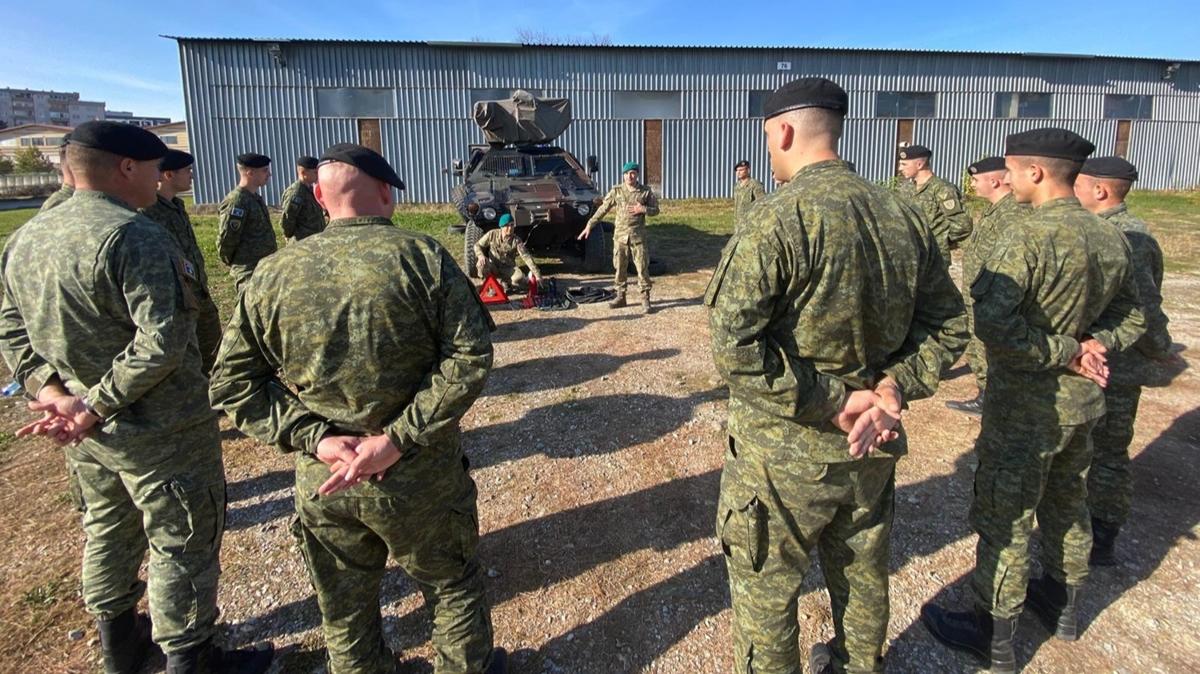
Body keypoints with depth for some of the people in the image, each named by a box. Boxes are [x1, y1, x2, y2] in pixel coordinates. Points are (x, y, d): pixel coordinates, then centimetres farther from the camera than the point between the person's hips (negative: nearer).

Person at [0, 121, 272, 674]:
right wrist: (96, 409, -20)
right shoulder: (133, 237, -23)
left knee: (108, 529, 25)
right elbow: (161, 342, -30)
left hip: (85, 433, 9)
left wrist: (51, 392, -2)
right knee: (182, 544, 7)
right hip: (157, 432, -9)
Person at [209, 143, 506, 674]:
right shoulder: (421, 256, -12)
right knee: (453, 585, 22)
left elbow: (233, 382, -1)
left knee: (345, 611, 24)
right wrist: (397, 439, -18)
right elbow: (469, 358, -20)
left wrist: (314, 437, -8)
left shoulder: (272, 274, -3)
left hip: (323, 483, 3)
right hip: (418, 476, -2)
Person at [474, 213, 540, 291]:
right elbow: (477, 245, 0)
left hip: (508, 268, -1)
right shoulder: (492, 234, -10)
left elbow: (526, 256, -22)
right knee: (481, 263, -32)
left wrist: (537, 275, -30)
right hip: (494, 267, 1)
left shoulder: (516, 240, -15)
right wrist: (481, 255, -23)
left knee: (518, 279, -32)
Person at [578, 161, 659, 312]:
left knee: (642, 267, -2)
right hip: (620, 235, 2)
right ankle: (620, 297, 20)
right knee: (620, 267, 8)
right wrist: (589, 225, -3)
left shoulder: (646, 191, -1)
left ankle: (645, 299, 5)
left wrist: (643, 209, -14)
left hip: (638, 235, -2)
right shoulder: (616, 191, 1)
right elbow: (602, 209, 1)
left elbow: (656, 210, 6)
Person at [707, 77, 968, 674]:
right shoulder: (903, 215, 1)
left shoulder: (777, 219, -20)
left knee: (764, 591, 14)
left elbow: (734, 348, -26)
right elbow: (947, 324, 6)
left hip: (784, 451, -7)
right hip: (872, 448, 7)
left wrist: (831, 402, -17)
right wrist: (892, 387, -5)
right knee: (863, 574, 27)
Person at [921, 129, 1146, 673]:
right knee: (1067, 505, 24)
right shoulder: (1111, 239, 3)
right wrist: (1090, 346, -2)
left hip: (1025, 408, -8)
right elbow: (1131, 320, 14)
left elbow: (991, 324, -31)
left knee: (1005, 519, 6)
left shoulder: (1028, 235, -23)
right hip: (1083, 402, 8)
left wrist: (1065, 352, -19)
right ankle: (1062, 606, 45)